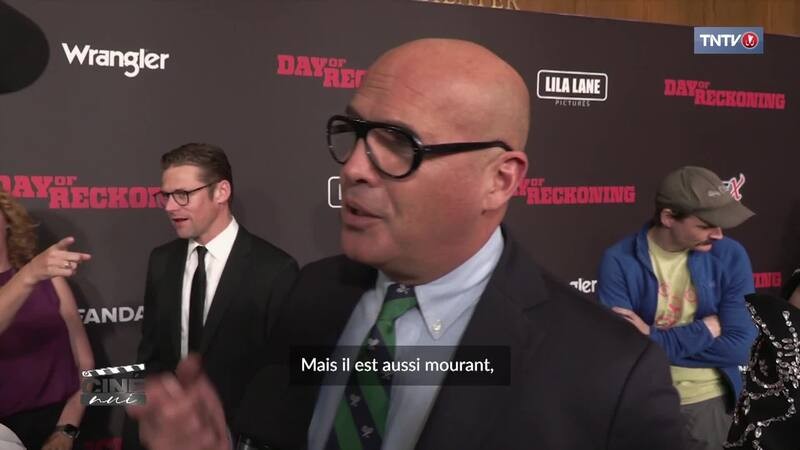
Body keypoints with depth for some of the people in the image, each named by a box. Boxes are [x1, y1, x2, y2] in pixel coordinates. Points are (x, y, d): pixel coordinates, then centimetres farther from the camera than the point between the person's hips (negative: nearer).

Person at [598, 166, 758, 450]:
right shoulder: (620, 261, -16)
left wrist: (652, 337, -19)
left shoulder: (730, 256, -10)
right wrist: (706, 329, -18)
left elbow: (739, 347, -14)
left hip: (708, 400, 2)